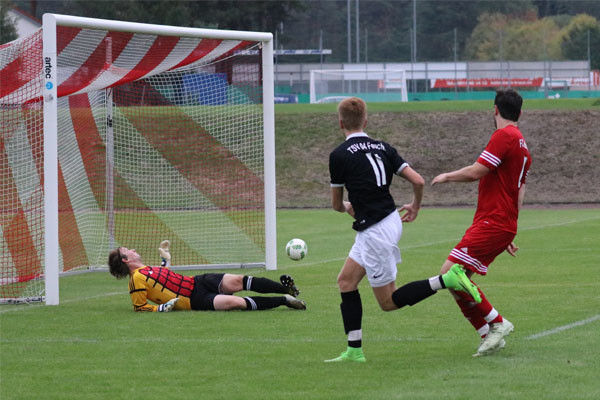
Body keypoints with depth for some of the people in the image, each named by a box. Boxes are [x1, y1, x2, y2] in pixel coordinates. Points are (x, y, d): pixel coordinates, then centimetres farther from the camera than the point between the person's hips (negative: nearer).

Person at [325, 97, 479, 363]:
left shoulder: (339, 155, -10)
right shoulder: (382, 148, 6)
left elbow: (337, 205, 2)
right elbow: (418, 181, 1)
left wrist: (347, 207, 27)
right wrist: (415, 207, 22)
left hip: (375, 232, -8)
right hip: (390, 220, 8)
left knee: (388, 302, 2)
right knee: (346, 281, 14)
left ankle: (448, 279, -12)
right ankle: (354, 351, 12)